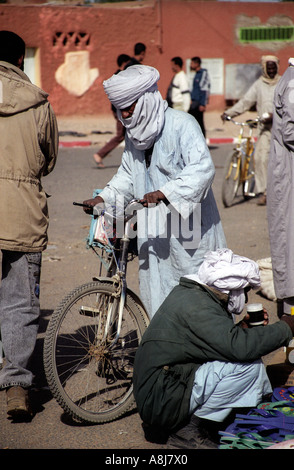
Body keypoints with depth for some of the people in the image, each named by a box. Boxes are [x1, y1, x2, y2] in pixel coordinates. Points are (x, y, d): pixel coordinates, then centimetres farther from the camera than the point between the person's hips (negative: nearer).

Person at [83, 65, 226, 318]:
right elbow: (128, 174, 24)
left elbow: (203, 167, -23)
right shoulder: (134, 132, 12)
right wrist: (103, 198, 8)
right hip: (155, 232, 7)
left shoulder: (181, 124, -12)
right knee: (157, 291, 6)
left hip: (188, 227, -7)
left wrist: (164, 192, -33)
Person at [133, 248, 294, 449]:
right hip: (163, 400, -11)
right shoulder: (195, 304, -18)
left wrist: (243, 327, 5)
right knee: (248, 365, -19)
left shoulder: (189, 293, 13)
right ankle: (190, 431, -9)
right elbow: (238, 347, -28)